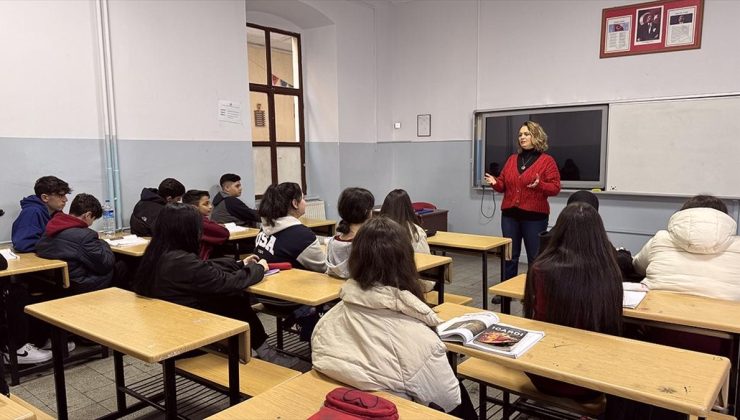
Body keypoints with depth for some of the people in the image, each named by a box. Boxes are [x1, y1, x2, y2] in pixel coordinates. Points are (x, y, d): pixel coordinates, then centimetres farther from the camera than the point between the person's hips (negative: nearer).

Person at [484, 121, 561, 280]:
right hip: (510, 215, 5)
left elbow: (555, 188, -7)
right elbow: (503, 185, 14)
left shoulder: (547, 161, -2)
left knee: (535, 258, 3)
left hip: (534, 217, -4)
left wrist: (540, 185, -25)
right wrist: (495, 183, -7)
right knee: (510, 256, 10)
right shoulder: (512, 159, 12)